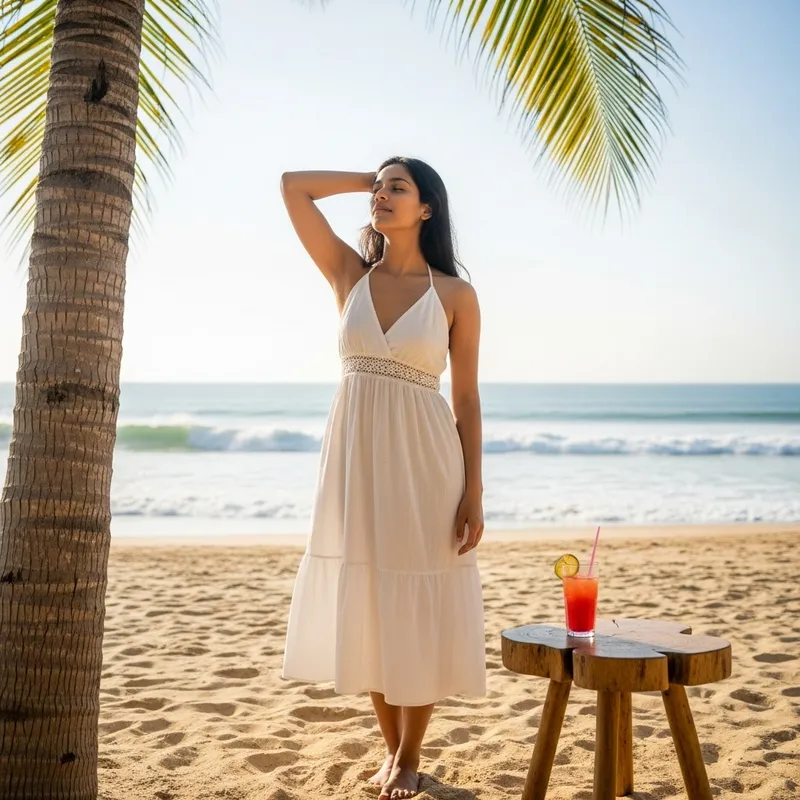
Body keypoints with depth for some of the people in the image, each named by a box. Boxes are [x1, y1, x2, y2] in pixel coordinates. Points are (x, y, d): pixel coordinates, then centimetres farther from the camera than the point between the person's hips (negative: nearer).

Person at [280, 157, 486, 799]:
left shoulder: (456, 295, 0)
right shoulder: (350, 274, 6)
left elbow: (467, 398, -1)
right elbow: (292, 185, 4)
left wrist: (474, 492, -6)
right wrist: (367, 178, 11)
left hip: (422, 459, -2)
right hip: (355, 456, 3)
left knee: (420, 611, 4)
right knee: (367, 607, 10)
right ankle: (392, 745, 27)